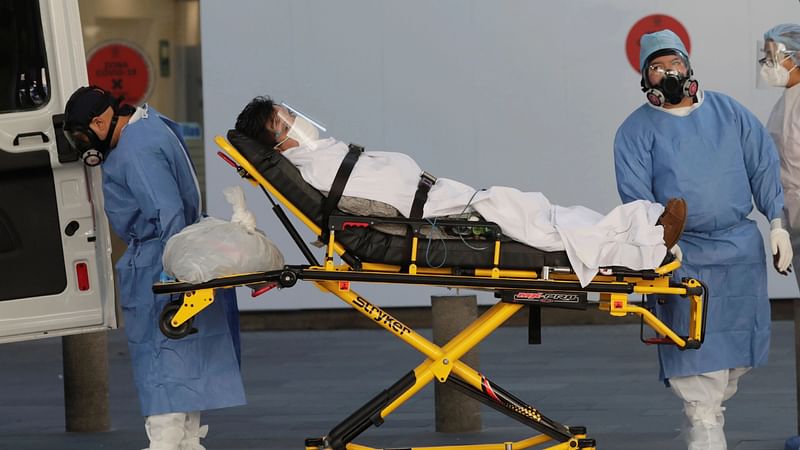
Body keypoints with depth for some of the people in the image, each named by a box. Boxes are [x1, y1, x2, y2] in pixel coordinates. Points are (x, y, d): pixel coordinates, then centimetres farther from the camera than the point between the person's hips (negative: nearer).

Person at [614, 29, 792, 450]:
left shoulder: (728, 112, 12)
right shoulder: (636, 131, 3)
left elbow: (764, 167, 12)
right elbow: (636, 196, -4)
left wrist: (779, 224, 2)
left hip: (741, 252, 4)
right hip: (684, 257, -3)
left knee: (736, 354, 6)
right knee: (698, 359, -12)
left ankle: (708, 413, 23)